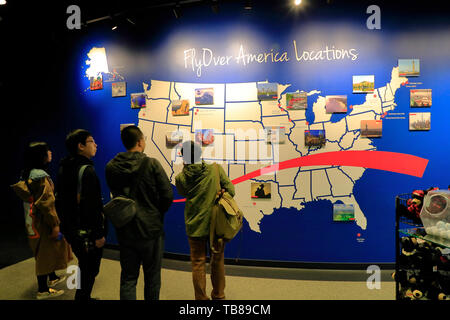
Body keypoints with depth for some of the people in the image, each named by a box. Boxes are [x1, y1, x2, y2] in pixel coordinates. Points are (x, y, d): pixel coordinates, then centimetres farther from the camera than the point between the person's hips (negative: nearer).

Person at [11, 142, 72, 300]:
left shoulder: (27, 174, 8)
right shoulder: (41, 176, -22)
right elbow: (46, 203, -24)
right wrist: (55, 224, -19)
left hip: (33, 221, 9)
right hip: (42, 222, -9)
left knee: (48, 250, 23)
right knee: (45, 253, 2)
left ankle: (53, 278, 40)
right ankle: (43, 291, 13)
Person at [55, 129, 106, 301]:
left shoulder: (64, 168, 8)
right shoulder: (86, 170, -21)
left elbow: (59, 199, 16)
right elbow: (91, 206, -25)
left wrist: (66, 224, 22)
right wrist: (98, 234, -20)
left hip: (71, 228, 10)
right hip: (87, 232, -9)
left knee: (85, 267, 24)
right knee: (89, 272, 4)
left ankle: (84, 297, 38)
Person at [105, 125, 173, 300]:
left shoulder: (111, 167, -3)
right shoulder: (151, 164, -14)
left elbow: (114, 194, 6)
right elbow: (168, 195, -13)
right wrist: (157, 213, 5)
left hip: (125, 231, 3)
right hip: (150, 228, -3)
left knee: (128, 278, 14)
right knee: (152, 278, 14)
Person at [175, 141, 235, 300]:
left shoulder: (180, 179, -10)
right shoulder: (215, 169, -9)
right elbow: (230, 190, -7)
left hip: (195, 226, -1)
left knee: (198, 263, 14)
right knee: (217, 260, 20)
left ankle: (201, 298, 23)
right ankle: (218, 295, 36)